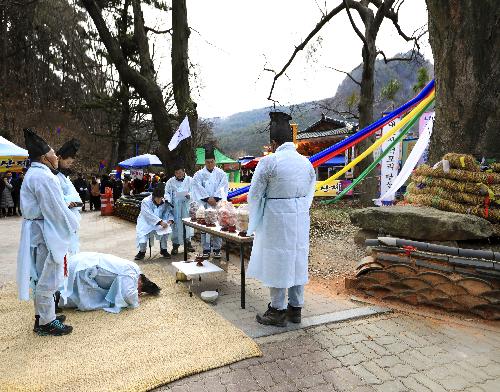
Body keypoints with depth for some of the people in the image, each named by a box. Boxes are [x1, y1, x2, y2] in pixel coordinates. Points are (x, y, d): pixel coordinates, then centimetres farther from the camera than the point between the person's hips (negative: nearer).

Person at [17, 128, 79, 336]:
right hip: (45, 232, -10)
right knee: (47, 277, 0)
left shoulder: (33, 174, 13)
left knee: (42, 276, 19)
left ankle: (42, 315, 31)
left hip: (38, 230, 10)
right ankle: (45, 322, 12)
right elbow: (55, 209, -19)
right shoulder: (43, 176, -20)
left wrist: (66, 206, 13)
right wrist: (73, 224, -7)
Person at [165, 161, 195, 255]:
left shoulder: (190, 180, 8)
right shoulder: (170, 182, 10)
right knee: (176, 224, 2)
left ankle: (188, 242, 15)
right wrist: (168, 199, -11)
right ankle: (175, 244, 11)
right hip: (175, 207, 0)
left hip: (186, 205, 0)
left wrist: (189, 195, -19)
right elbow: (167, 192, 8)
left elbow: (193, 191, 2)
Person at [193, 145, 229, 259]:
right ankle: (206, 249, 9)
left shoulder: (221, 173, 6)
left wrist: (215, 198, -13)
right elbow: (198, 188, -2)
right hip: (205, 205, 0)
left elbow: (223, 188, -2)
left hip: (218, 204, 0)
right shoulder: (199, 174, 6)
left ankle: (217, 249, 11)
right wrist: (207, 198, -12)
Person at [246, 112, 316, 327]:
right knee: (297, 260, 15)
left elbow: (254, 194, -7)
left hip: (276, 220, -6)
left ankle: (278, 311, 18)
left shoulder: (269, 161, -14)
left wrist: (255, 220, 9)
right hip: (300, 219, 6)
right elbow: (309, 193, 11)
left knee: (277, 262, 6)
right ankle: (295, 308, 27)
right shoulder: (306, 162, 4)